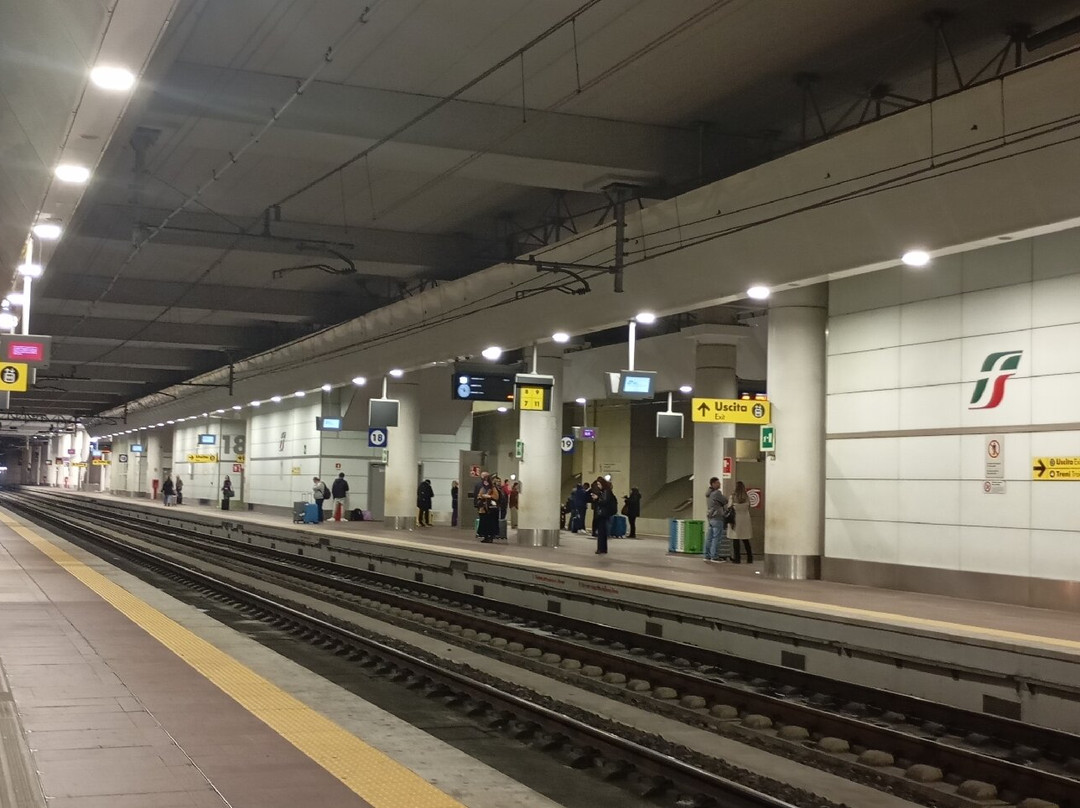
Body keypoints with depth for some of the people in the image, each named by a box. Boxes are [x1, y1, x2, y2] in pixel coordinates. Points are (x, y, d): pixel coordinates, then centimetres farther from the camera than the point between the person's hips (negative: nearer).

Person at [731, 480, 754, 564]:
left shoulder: (733, 497, -9)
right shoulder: (747, 497, 0)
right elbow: (748, 508, 8)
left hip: (736, 518, -3)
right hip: (745, 518, 3)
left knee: (736, 540, 3)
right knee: (746, 540, 12)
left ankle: (737, 558, 0)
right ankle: (750, 558, 12)